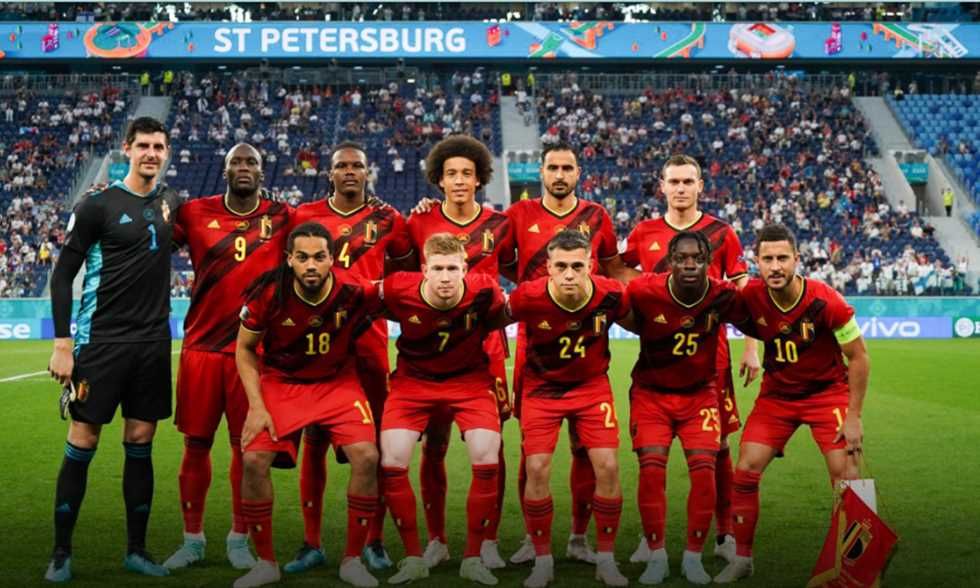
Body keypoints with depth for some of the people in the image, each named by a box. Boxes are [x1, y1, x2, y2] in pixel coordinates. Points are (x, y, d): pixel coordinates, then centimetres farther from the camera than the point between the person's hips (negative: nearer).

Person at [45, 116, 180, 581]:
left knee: (140, 442, 7)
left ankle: (137, 550, 17)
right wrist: (62, 344, -11)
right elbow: (63, 275, -5)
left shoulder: (172, 203, 8)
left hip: (153, 342, 4)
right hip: (101, 341, -4)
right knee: (82, 443, -1)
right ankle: (61, 552, 11)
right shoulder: (98, 205, -6)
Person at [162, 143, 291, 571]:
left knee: (246, 446, 5)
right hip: (201, 346, 1)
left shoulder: (282, 218, 3)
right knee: (195, 445, 6)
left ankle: (239, 539, 21)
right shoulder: (194, 213, 3)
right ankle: (192, 539, 20)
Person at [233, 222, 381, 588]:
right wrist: (256, 406, -12)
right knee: (254, 460, -16)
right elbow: (245, 350, -5)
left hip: (338, 383, 0)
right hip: (281, 383, 0)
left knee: (367, 457, -17)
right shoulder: (269, 296, -20)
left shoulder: (355, 294, -21)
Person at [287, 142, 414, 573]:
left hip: (369, 342, 0)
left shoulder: (387, 219, 4)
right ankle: (311, 543, 12)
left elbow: (406, 273, 16)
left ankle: (374, 541, 14)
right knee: (314, 441, 4)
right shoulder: (304, 216, 5)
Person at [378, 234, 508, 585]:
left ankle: (473, 557, 5)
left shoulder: (484, 292, -23)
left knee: (487, 460, -15)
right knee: (392, 462, -12)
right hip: (413, 380, 0)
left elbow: (503, 317, 1)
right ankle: (413, 557, 6)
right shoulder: (398, 292, -23)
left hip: (469, 379, 0)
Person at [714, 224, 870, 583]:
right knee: (745, 472, -5)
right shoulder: (750, 297, -18)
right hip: (776, 393, 3)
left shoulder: (826, 302, -25)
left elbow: (859, 357, -15)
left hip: (827, 392, -3)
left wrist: (853, 416, -15)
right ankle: (742, 559, 9)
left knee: (846, 479, -9)